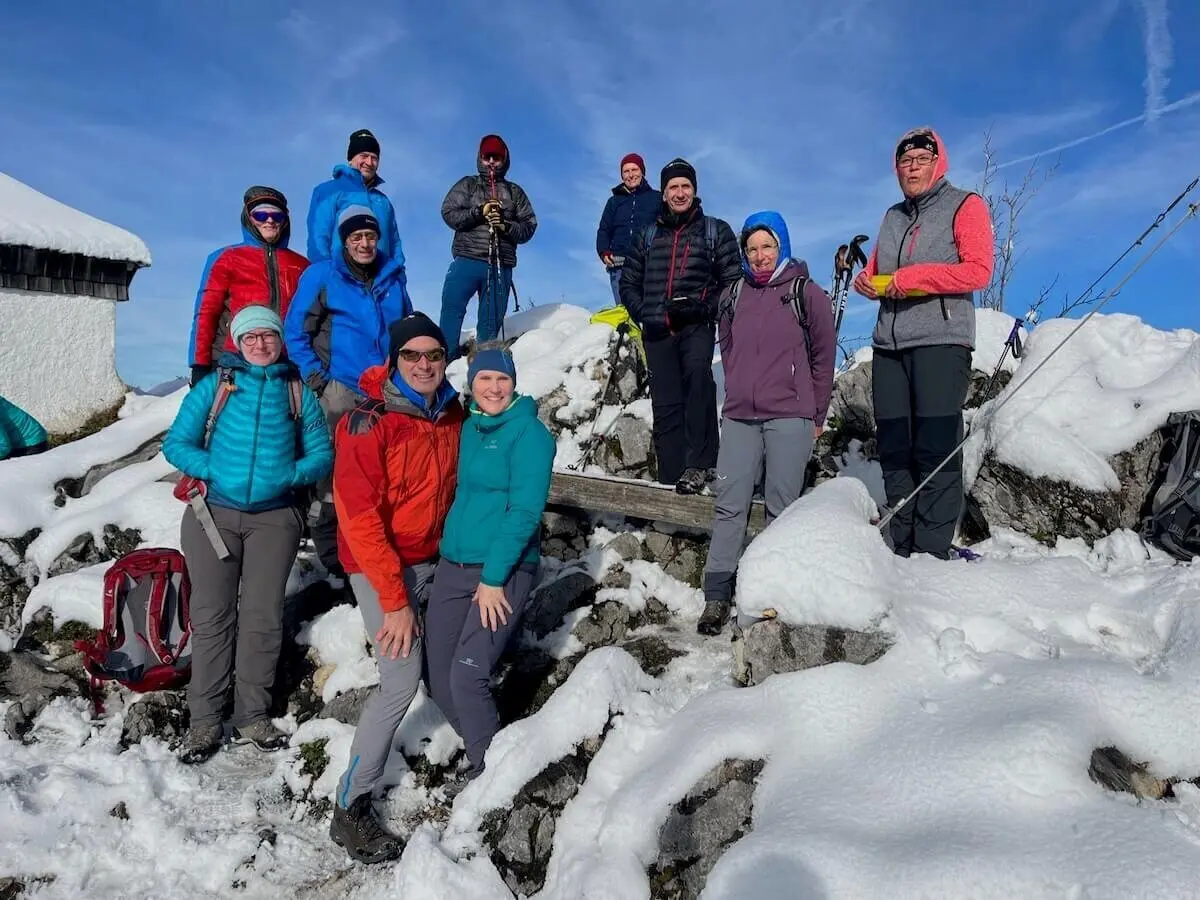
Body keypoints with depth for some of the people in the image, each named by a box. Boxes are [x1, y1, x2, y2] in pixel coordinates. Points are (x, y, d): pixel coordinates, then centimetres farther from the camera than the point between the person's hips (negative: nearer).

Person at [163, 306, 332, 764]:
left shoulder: (298, 392, 7)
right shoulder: (215, 385, 6)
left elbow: (322, 454, 4)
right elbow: (175, 443, 3)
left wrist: (287, 475, -14)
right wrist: (214, 469, -12)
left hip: (274, 517, 0)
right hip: (213, 513, 0)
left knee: (262, 617, 3)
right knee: (212, 616, 2)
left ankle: (252, 716, 14)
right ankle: (204, 720, 10)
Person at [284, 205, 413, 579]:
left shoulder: (394, 275, 10)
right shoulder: (322, 275, -2)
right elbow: (296, 332, -2)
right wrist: (316, 379, -10)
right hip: (341, 390, -4)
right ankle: (333, 552, 10)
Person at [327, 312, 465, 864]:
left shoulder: (452, 414, 0)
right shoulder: (369, 423, -19)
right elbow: (359, 518, -21)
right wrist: (395, 601, -21)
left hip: (431, 559, 7)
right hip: (380, 567, -6)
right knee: (402, 684, -9)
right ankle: (350, 809, 3)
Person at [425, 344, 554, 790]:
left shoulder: (529, 433, -10)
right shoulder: (468, 427, 11)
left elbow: (525, 512, -15)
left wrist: (493, 578, -17)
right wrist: (451, 554, 12)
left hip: (504, 570, -7)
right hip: (453, 564, 7)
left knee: (467, 677, -12)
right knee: (439, 677, 7)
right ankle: (482, 756, 28)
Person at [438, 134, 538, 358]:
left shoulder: (515, 192, 16)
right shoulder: (467, 185, 14)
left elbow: (529, 226, 8)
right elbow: (449, 213, 2)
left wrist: (506, 225, -11)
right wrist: (479, 212, -11)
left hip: (501, 265, 1)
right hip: (467, 260, -1)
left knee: (492, 320, 3)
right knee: (452, 308, -11)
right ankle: (445, 357, -10)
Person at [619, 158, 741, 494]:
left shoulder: (716, 231, 11)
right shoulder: (647, 236, 19)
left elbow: (733, 281, 5)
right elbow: (628, 283, 19)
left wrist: (706, 308, -11)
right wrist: (647, 315, 1)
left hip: (697, 326, -3)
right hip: (658, 331, 3)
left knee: (697, 373, -31)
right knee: (665, 405, -1)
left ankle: (699, 464, -33)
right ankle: (671, 478, 5)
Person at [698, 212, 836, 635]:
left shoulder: (806, 294, 2)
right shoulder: (733, 298, 13)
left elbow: (823, 357, 4)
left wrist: (816, 416, 4)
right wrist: (738, 394, 14)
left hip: (789, 418, -3)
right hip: (739, 417, 3)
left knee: (782, 508, 0)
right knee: (729, 505, -1)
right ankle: (717, 595, 3)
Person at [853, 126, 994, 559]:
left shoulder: (965, 205, 5)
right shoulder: (893, 216, 23)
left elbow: (978, 271, -7)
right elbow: (875, 269, 27)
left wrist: (912, 278, -14)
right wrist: (866, 281, 2)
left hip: (941, 342, -6)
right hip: (889, 344, 6)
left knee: (936, 450, -9)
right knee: (894, 449, 2)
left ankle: (932, 553, -6)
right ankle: (902, 551, 8)